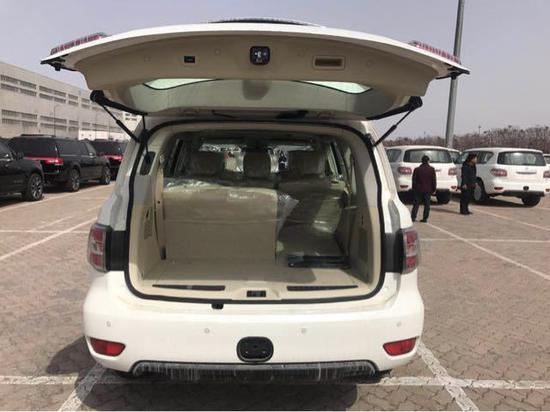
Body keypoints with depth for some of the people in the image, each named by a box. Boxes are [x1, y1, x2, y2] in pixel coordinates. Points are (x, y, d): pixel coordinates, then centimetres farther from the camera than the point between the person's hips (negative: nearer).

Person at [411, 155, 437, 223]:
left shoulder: (417, 169, 1)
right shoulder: (431, 169, -2)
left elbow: (414, 181, 3)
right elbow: (434, 181, -1)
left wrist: (414, 189, 11)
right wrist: (433, 189, 7)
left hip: (418, 189, 1)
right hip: (428, 190, 0)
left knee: (416, 204, 5)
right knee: (427, 205, 6)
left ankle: (413, 217, -1)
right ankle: (425, 218, 4)